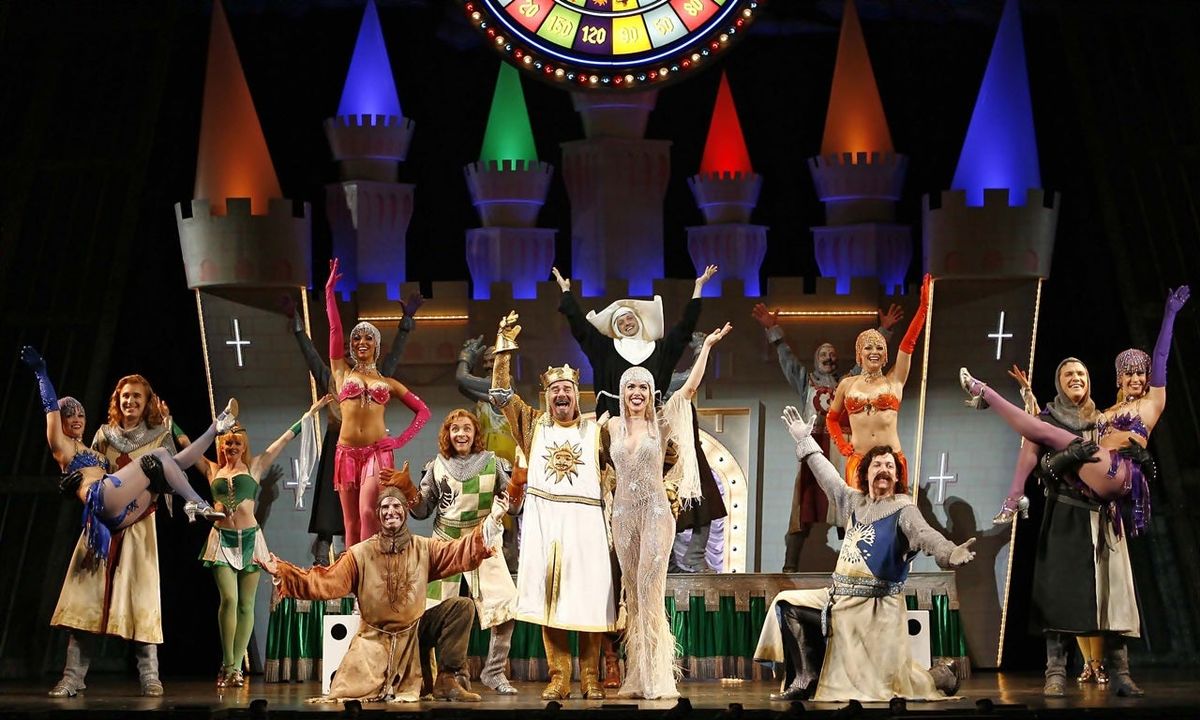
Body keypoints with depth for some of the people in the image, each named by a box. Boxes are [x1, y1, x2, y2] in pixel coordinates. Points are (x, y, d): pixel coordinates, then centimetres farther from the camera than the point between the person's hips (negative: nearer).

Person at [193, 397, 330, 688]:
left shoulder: (254, 467, 10)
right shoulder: (212, 470, 13)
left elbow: (285, 439, 10)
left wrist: (310, 413, 11)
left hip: (249, 538, 0)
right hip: (222, 539, 0)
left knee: (246, 604, -1)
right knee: (229, 599, -13)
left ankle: (234, 666, 3)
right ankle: (228, 666, -6)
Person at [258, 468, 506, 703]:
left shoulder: (423, 549, -1)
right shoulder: (360, 554, -7)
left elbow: (462, 552, -7)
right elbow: (326, 582, -11)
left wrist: (492, 521, -18)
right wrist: (281, 572, -21)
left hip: (412, 632, 2)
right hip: (375, 638, -2)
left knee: (462, 606, -18)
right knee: (350, 691, -21)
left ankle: (446, 680, -12)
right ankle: (384, 688, 17)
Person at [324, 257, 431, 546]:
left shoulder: (388, 382, 14)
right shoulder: (342, 371, 13)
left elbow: (423, 411, 17)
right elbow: (335, 330, 5)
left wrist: (401, 440, 3)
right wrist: (329, 291, 2)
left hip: (378, 452, -1)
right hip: (346, 453, 1)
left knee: (367, 513, -19)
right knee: (351, 522, 1)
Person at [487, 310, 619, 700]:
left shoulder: (595, 431, 8)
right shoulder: (533, 424, 12)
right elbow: (501, 393, 7)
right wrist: (505, 347, 1)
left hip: (585, 522, -1)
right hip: (543, 522, 1)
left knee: (588, 598, -2)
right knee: (548, 599, 0)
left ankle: (590, 678, 4)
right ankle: (558, 678, 5)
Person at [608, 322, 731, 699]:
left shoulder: (660, 423, 3)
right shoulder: (612, 425, 9)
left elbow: (690, 387, -4)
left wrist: (707, 345, -3)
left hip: (656, 512, -3)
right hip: (624, 514, 3)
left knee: (650, 589, -11)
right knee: (632, 593, 5)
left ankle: (657, 678, -9)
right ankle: (637, 678, 9)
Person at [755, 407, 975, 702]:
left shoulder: (903, 509, -10)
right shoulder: (853, 501, 11)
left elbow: (927, 536, -28)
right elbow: (827, 475, 26)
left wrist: (951, 553, -49)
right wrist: (805, 440, 32)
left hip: (878, 608, -7)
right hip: (841, 599, 7)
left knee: (885, 687, -8)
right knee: (786, 603, 7)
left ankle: (942, 677, 23)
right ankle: (806, 679, 11)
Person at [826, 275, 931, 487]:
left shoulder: (894, 380, 8)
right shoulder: (847, 384, 11)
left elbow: (909, 343, 1)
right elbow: (831, 418, 23)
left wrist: (924, 306, -6)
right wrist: (841, 445, 7)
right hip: (857, 459, 0)